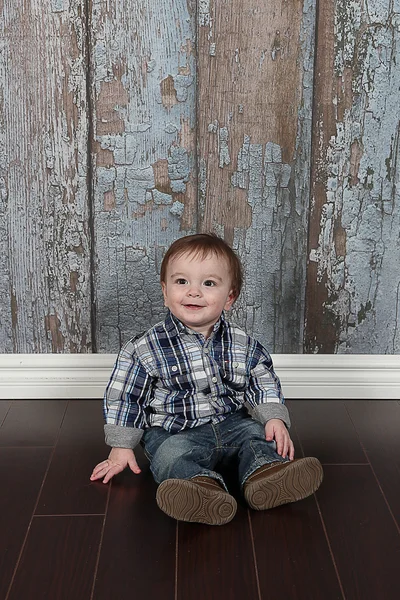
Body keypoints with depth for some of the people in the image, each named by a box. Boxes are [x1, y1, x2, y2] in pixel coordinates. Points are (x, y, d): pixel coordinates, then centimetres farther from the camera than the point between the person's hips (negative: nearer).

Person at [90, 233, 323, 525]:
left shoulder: (244, 346, -1)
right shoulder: (146, 349, -8)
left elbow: (265, 385, 9)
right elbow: (124, 397, -1)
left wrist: (274, 418, -8)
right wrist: (122, 448, -2)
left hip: (231, 424, 4)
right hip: (173, 433, -4)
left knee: (257, 433, -19)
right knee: (169, 455, -31)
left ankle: (266, 471, -42)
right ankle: (203, 487, -56)